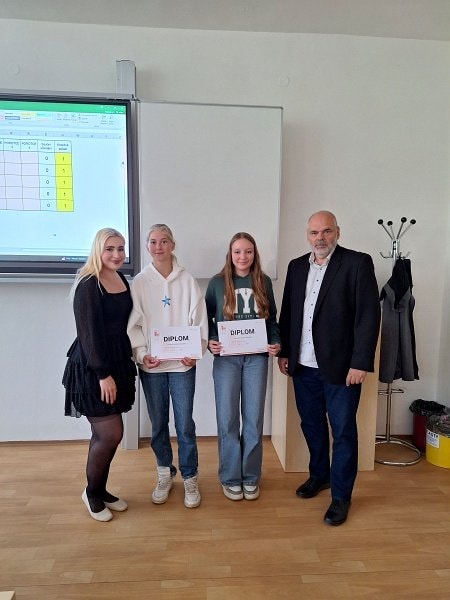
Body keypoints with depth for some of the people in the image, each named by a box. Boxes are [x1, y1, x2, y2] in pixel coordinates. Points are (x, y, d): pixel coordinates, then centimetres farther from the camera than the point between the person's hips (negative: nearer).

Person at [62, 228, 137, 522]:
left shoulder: (123, 280, 8)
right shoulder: (88, 285, -14)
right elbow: (89, 333, -17)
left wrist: (123, 364, 9)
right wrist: (103, 374, -18)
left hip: (118, 363, 7)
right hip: (92, 368, -7)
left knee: (105, 434, 14)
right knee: (111, 434, -3)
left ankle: (101, 490, 32)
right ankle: (91, 492, 22)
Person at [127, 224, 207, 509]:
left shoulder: (187, 281, -2)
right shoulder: (140, 282, 0)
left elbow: (199, 320, -1)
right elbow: (134, 324, 0)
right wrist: (142, 354, -12)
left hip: (182, 363, -1)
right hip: (151, 365, 1)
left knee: (185, 424, 3)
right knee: (158, 423, 14)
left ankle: (190, 478, 24)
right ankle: (164, 474, 34)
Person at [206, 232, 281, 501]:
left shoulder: (264, 282, 5)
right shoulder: (217, 283, 0)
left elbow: (272, 319, 10)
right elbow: (206, 319, 5)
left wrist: (276, 343, -6)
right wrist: (209, 342, -12)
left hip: (256, 357, 1)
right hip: (226, 358, -1)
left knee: (254, 418, 7)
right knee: (228, 419, 4)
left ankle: (251, 477, 24)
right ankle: (230, 478, 21)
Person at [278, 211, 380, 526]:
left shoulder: (358, 262, -7)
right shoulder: (297, 266, 9)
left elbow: (369, 315, -11)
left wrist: (360, 363, -15)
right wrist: (284, 352, 9)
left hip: (340, 366, -5)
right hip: (303, 365, 5)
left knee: (343, 431, 7)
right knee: (312, 425, 18)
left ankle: (341, 495, 25)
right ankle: (319, 475, 41)